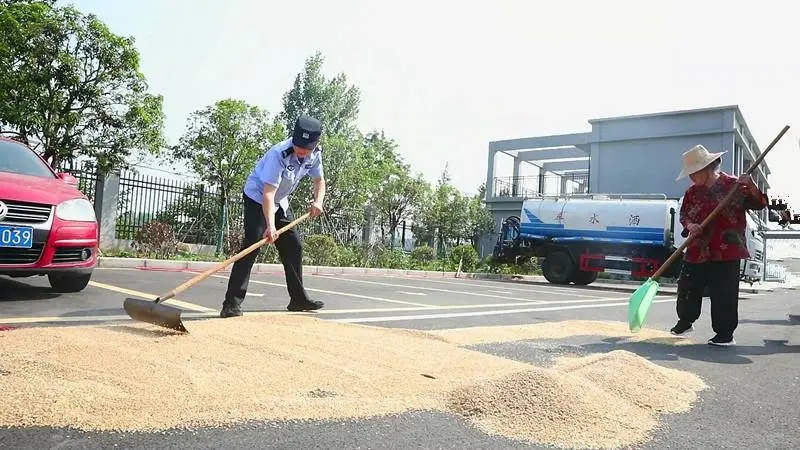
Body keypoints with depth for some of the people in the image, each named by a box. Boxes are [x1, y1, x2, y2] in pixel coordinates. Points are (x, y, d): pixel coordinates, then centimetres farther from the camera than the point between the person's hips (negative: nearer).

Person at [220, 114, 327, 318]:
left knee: (293, 246, 8)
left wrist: (318, 201, -16)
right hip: (257, 197, -7)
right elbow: (268, 193, -39)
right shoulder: (279, 154, -33)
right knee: (252, 245, -21)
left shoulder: (315, 154, -12)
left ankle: (298, 299, 20)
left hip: (280, 203, 7)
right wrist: (270, 226, -51)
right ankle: (232, 302, -21)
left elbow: (319, 180, 5)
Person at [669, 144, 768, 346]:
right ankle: (685, 321, 32)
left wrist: (751, 187, -21)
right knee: (687, 288, 12)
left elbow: (759, 204, -2)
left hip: (726, 252, -5)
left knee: (724, 294, -1)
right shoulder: (692, 192, 9)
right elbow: (683, 215, 13)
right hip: (697, 251, 5)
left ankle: (725, 333, 12)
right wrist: (689, 225, -9)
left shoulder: (734, 185, -3)